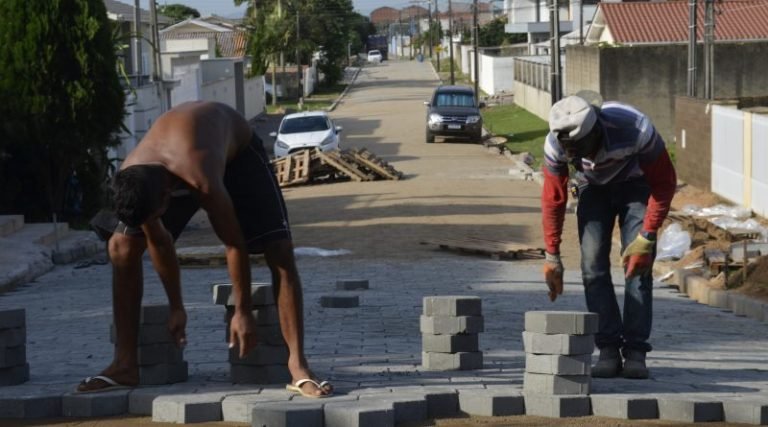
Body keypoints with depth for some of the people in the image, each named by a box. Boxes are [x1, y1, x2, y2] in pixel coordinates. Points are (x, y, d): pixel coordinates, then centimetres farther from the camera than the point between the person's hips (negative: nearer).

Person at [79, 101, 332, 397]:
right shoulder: (130, 179, -30)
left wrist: (242, 312, -25)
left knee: (279, 251, -23)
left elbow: (234, 244, -33)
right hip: (177, 154, 5)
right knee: (122, 245, -8)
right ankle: (125, 365, -3)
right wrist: (176, 307, -6)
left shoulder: (204, 182, -47)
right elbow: (158, 242, -13)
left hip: (236, 152, -5)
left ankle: (298, 367, -22)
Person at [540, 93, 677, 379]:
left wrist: (647, 238, -25)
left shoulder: (636, 130, -39)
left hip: (636, 186, -2)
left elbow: (664, 183, -24)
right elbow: (553, 199, -14)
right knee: (593, 265, -11)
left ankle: (635, 351, -10)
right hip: (595, 189, 2)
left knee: (638, 265, -14)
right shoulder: (556, 143, -30)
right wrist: (552, 256, -11)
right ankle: (608, 349, -6)